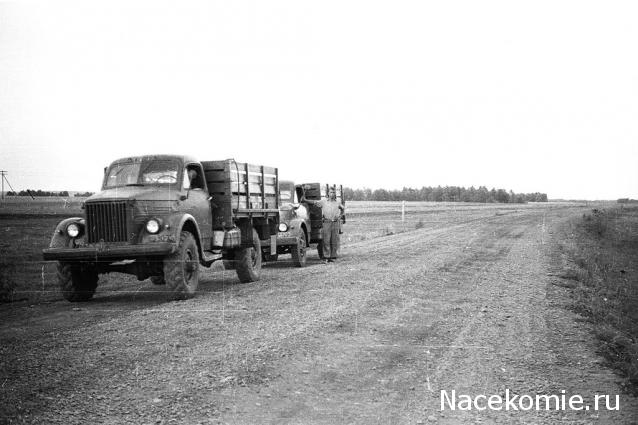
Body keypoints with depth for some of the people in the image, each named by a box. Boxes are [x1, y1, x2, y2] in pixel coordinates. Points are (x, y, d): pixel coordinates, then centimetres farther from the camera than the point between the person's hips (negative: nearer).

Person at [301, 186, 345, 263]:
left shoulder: (337, 203, 13)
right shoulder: (323, 201, 6)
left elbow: (343, 208, 30)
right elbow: (314, 202, 2)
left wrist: (340, 216, 16)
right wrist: (305, 200, -9)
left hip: (335, 223, 2)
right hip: (326, 223, -2)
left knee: (334, 241, 2)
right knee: (326, 241, -5)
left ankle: (332, 256, 9)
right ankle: (326, 257, -2)